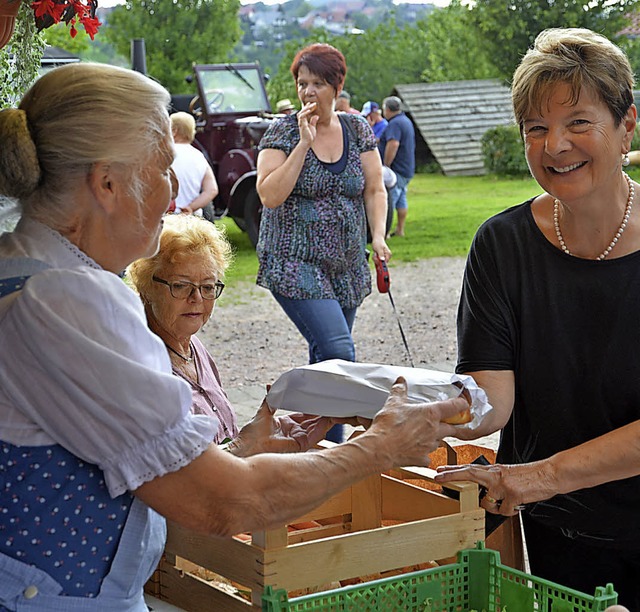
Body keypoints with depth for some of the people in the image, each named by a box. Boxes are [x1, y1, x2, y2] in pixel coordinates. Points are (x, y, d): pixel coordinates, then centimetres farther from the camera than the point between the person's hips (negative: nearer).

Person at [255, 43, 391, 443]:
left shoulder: (357, 129, 8)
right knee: (338, 351, -19)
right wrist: (304, 143, -17)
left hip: (347, 264, 5)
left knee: (326, 358, 9)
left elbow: (375, 190, 11)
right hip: (295, 263, -5)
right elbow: (270, 196, -14)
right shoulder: (283, 132, -4)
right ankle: (334, 450, -10)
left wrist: (378, 235, -5)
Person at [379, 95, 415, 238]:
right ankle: (400, 230, 19)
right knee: (401, 199, 14)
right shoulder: (406, 121, 17)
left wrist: (386, 165, -22)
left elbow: (393, 144, -29)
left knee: (388, 202, -10)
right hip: (407, 169, 11)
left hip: (396, 169, -10)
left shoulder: (395, 124, -16)